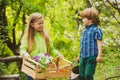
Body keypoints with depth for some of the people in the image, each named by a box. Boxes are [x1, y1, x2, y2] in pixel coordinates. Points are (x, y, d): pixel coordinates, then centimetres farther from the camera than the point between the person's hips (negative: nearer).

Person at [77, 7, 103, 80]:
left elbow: (99, 43, -12)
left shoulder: (96, 30, -9)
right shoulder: (84, 30, 14)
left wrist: (99, 55, -19)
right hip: (83, 57, 8)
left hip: (91, 57, -8)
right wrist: (80, 55, 27)